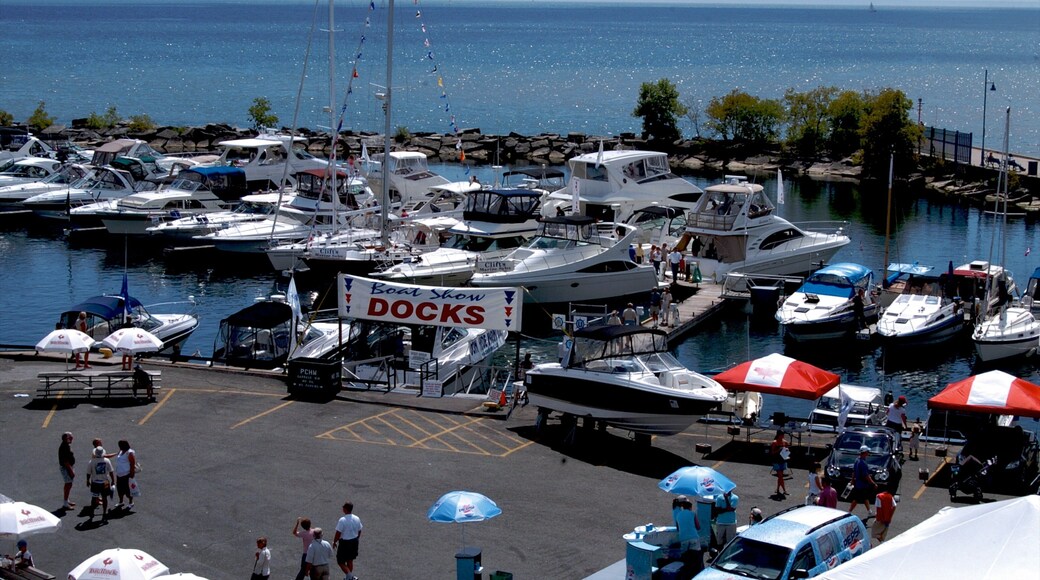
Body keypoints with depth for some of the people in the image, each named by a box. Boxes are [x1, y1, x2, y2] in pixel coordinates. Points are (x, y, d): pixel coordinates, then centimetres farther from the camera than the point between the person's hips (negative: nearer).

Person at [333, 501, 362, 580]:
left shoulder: (342, 520, -23)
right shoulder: (357, 519, -4)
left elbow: (338, 533, -18)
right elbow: (359, 531, 7)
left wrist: (334, 542, -3)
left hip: (344, 543, -6)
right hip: (354, 542, 6)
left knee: (341, 561, 7)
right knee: (350, 560, 21)